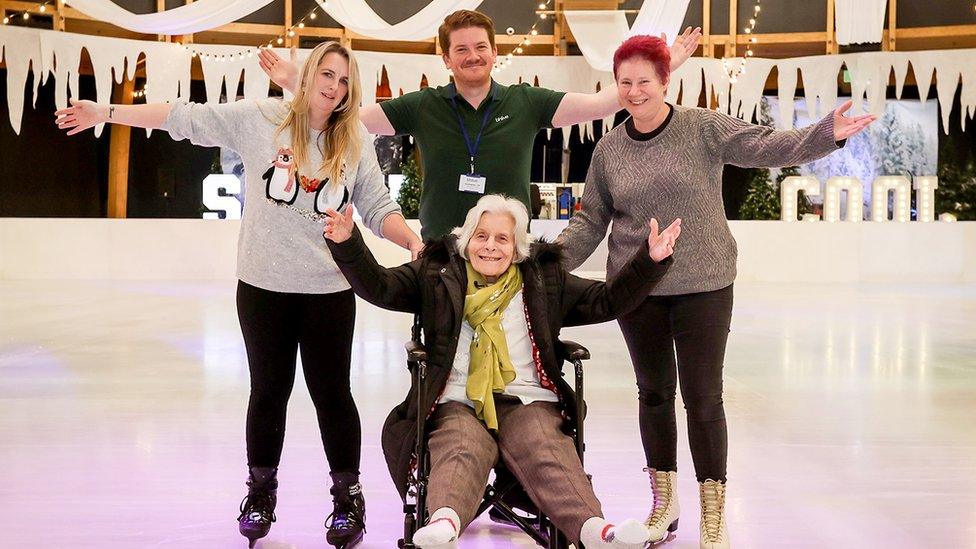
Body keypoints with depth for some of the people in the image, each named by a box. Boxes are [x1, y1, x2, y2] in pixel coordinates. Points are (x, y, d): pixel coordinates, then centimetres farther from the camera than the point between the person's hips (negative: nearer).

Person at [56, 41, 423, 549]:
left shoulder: (356, 142, 1)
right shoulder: (260, 119, -3)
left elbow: (378, 209, 1)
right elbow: (187, 117, -1)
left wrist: (413, 241, -17)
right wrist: (106, 112, -1)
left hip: (329, 289, 0)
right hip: (263, 284, 0)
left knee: (331, 392, 6)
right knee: (268, 389, 11)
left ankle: (348, 496, 22)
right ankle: (261, 491, 29)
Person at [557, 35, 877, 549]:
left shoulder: (703, 128, -6)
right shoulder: (609, 148, 4)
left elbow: (765, 146, -15)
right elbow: (590, 221, 8)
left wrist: (825, 134, -31)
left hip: (703, 285, -3)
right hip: (636, 289, 3)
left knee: (703, 398, -1)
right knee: (654, 392, 13)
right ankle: (664, 501, 29)